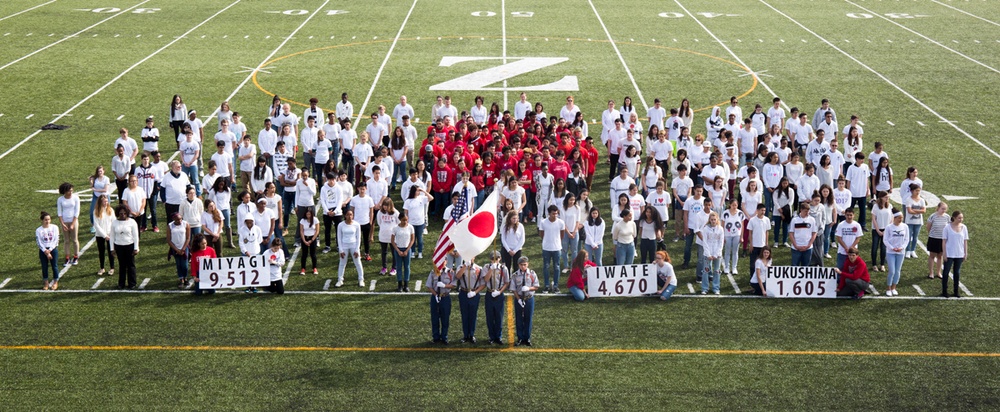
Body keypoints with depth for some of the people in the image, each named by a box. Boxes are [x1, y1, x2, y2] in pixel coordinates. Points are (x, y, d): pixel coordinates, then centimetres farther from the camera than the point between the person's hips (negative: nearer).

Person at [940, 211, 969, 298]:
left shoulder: (964, 227, 2)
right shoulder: (947, 228, -8)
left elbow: (965, 241, 7)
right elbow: (944, 241, -5)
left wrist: (966, 253, 5)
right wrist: (944, 254, -9)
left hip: (960, 255, 3)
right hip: (949, 255, -3)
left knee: (957, 273, 10)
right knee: (946, 272, 2)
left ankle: (956, 292, 18)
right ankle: (944, 291, 11)